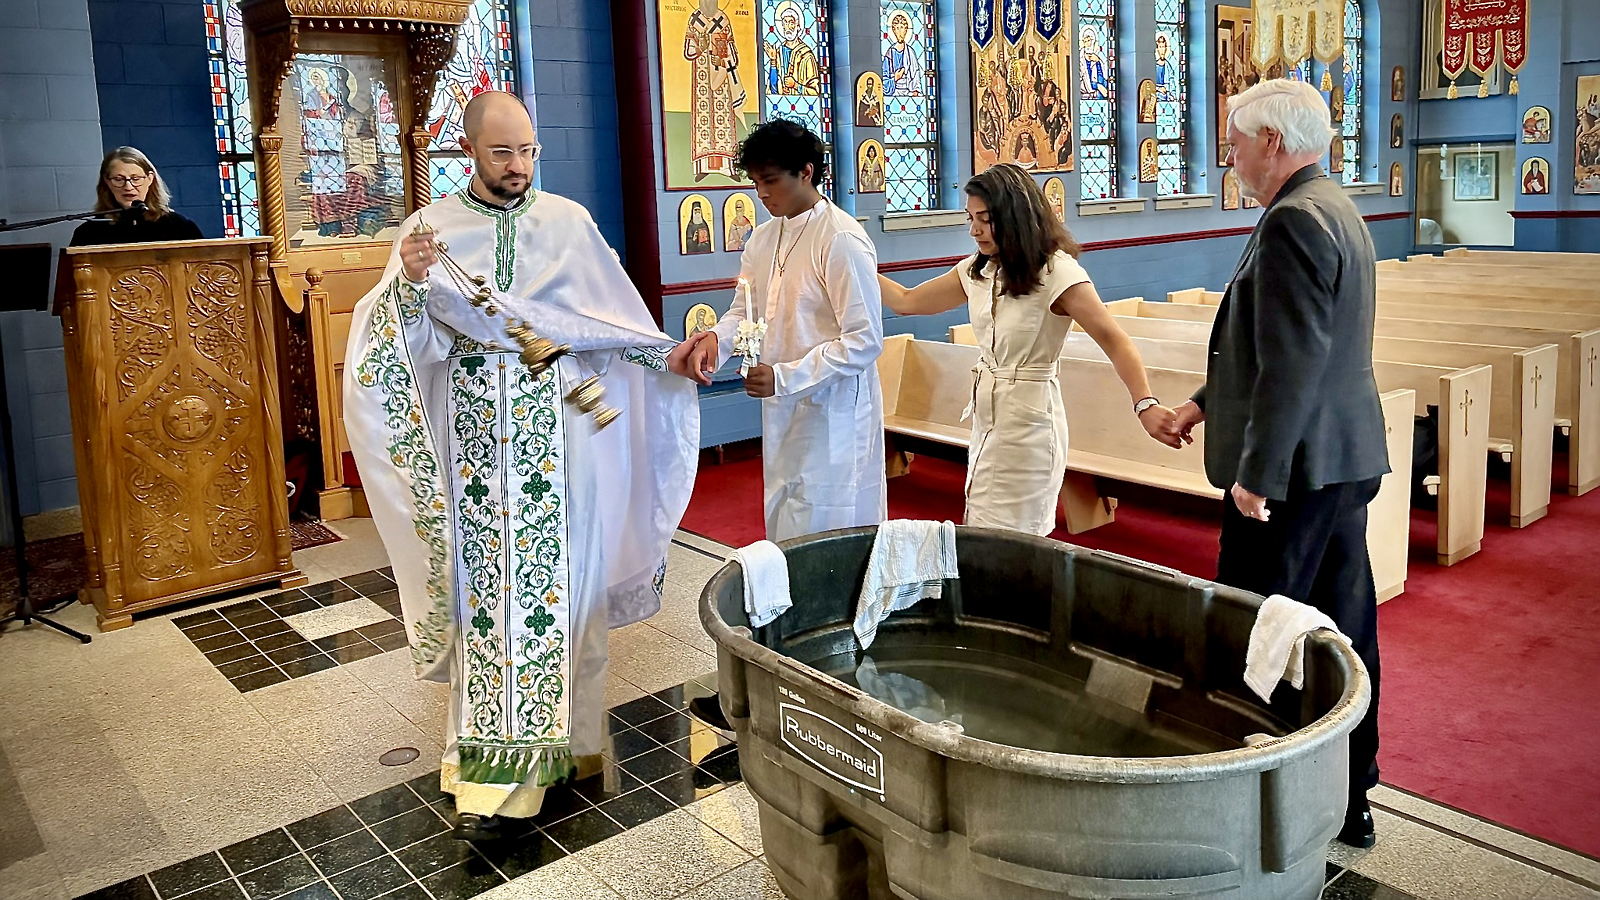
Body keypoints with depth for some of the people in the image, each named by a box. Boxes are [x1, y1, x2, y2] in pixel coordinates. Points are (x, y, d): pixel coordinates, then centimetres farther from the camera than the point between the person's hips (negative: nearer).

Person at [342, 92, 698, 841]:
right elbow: (410, 345, -5)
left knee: (559, 582, 4)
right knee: (486, 590, 1)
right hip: (475, 442, 0)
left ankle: (568, 736, 22)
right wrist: (410, 284, -22)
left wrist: (672, 356, 2)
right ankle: (489, 775, 6)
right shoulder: (432, 227, 3)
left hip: (556, 438, 1)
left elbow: (619, 319, 12)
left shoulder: (569, 222, 5)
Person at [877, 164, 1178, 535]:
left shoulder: (1057, 272, -14)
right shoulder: (977, 271, 6)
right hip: (987, 417, 7)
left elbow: (1114, 341, -17)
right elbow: (906, 301, 14)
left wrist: (1145, 404, -30)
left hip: (1028, 419, -7)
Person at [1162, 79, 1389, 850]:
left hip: (1295, 468, -10)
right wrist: (1210, 399, 22)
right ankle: (1348, 800, 28)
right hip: (1347, 459, 10)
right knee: (1342, 633, 16)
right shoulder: (1335, 208, 14)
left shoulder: (1294, 221, -18)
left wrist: (1256, 474, -22)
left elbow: (1293, 364, -24)